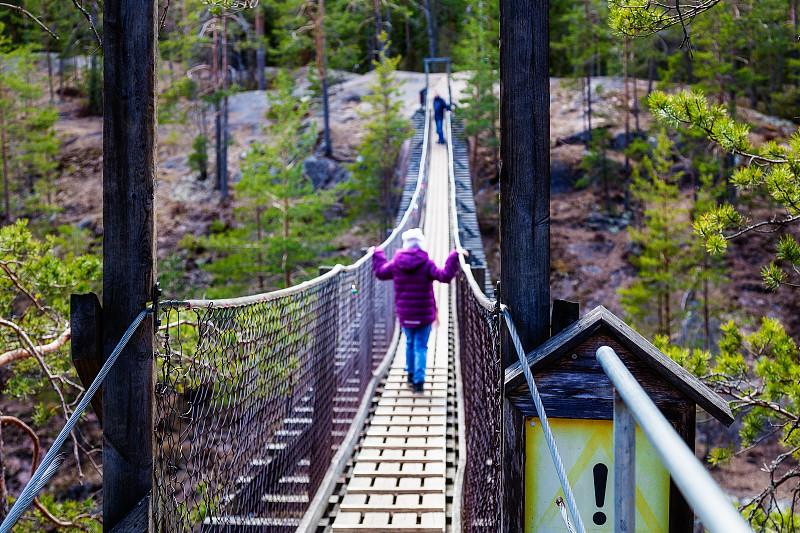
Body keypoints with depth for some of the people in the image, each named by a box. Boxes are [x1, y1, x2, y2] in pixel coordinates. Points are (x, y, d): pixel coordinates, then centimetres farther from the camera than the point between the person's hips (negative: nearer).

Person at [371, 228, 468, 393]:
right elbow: (444, 276, -23)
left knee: (410, 343, 23)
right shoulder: (426, 263, -13)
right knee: (421, 346, 1)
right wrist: (454, 257, -18)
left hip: (404, 314, 3)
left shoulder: (396, 263, -2)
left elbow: (381, 272, 16)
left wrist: (377, 254, 32)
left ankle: (411, 374, 32)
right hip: (424, 314, -3)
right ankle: (418, 380, -7)